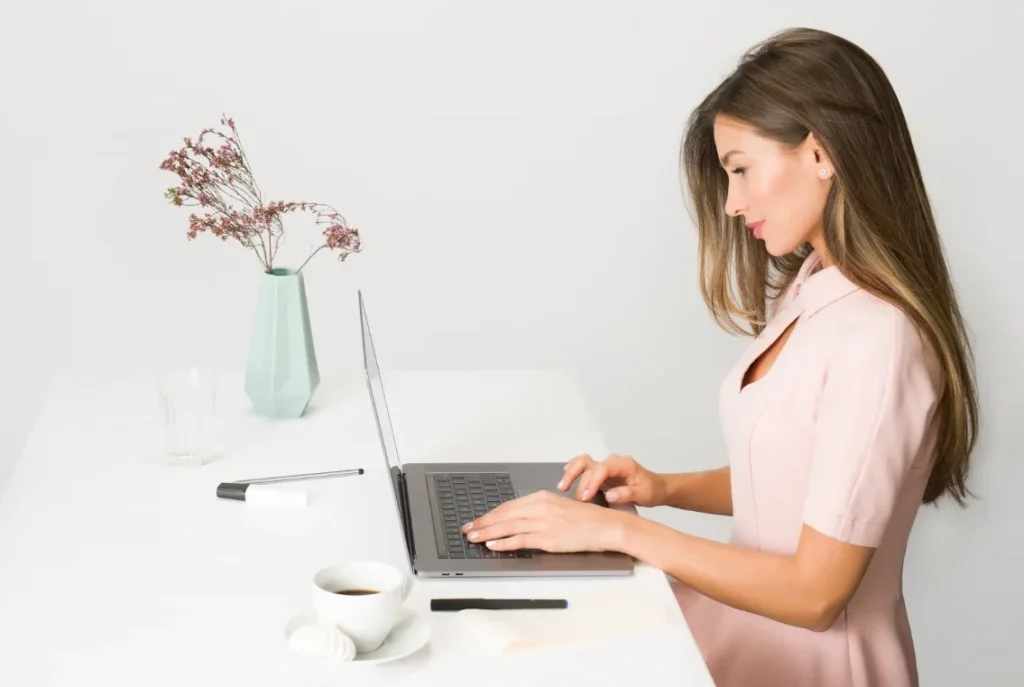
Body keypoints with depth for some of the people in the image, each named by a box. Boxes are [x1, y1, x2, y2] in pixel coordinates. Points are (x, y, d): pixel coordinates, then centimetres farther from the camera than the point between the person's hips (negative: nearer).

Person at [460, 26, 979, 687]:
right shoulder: (812, 288, 4)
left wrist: (620, 529, -19)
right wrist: (666, 488, -1)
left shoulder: (876, 339, -23)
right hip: (754, 617, 8)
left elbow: (814, 592, -22)